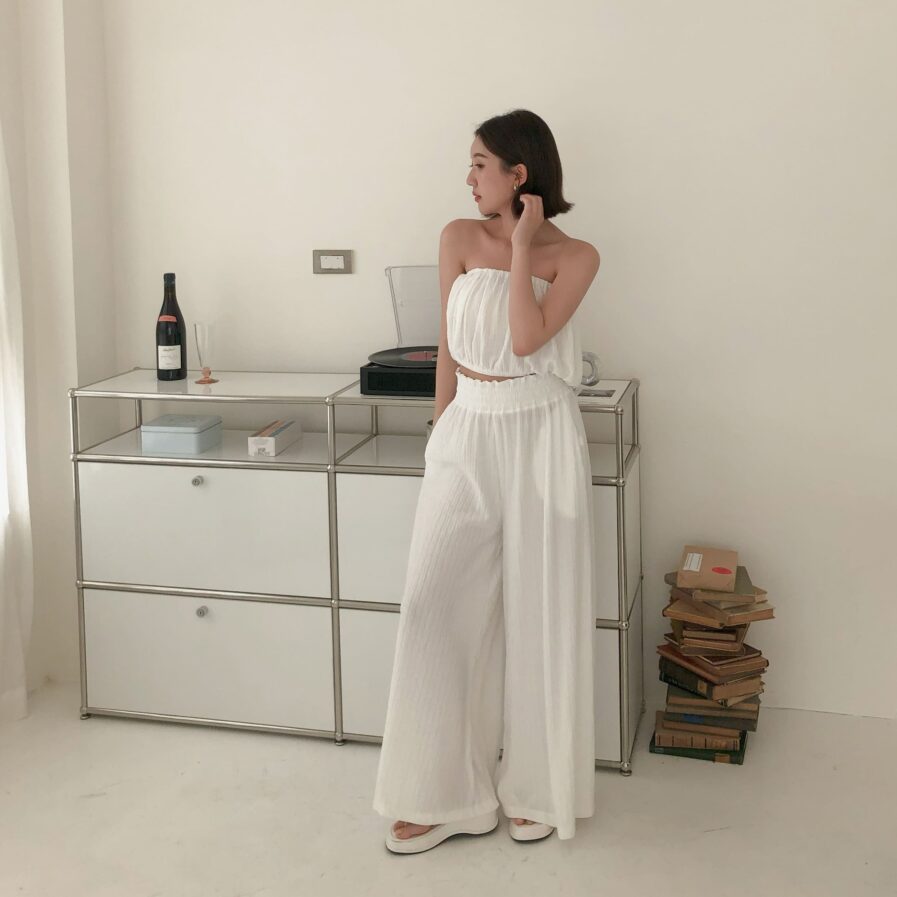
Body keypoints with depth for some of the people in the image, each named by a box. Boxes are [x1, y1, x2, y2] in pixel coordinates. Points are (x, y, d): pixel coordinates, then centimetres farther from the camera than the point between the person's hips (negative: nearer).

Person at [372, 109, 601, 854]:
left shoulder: (574, 256, -3)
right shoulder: (460, 237, 5)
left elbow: (527, 338, -17)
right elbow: (450, 345, 8)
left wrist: (522, 245, -12)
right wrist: (441, 434, 9)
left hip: (541, 439, -3)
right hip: (466, 435, 3)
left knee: (538, 613, 5)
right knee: (436, 605, -2)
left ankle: (537, 787, 21)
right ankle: (446, 793, 9)